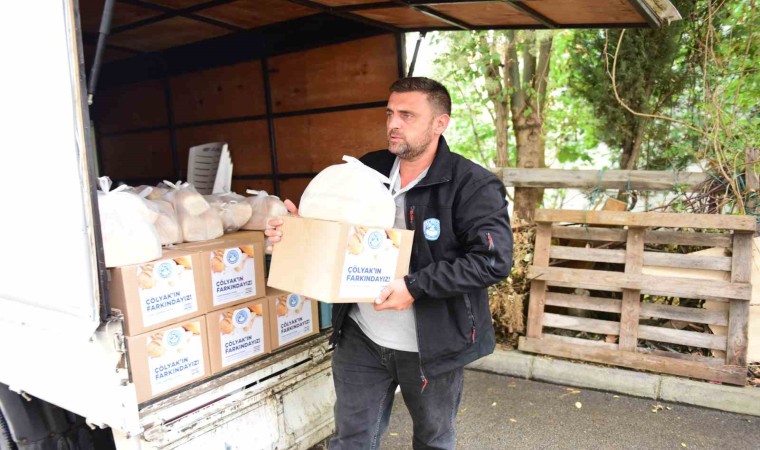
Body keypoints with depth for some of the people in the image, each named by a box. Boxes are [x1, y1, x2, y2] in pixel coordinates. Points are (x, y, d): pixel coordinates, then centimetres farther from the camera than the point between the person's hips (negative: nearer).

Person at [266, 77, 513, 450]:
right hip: (360, 337, 4)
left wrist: (415, 286, -28)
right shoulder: (368, 170, 2)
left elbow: (494, 260, -23)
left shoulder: (474, 185, -15)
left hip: (431, 346, -3)